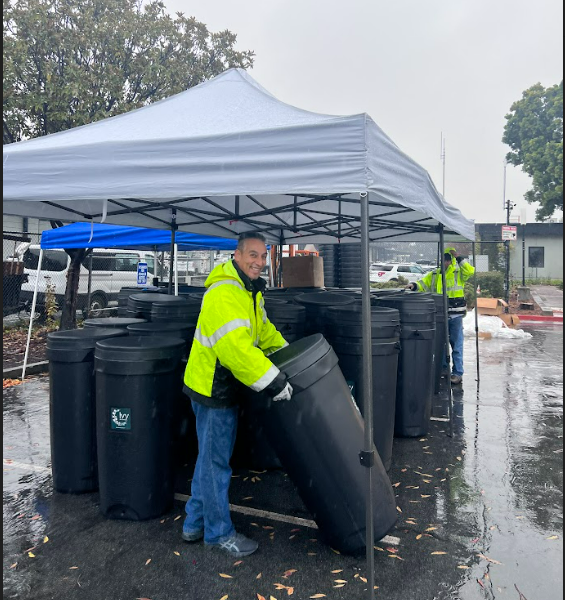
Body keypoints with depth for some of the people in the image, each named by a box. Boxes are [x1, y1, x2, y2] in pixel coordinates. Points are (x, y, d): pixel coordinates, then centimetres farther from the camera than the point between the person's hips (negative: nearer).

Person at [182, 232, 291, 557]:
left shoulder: (251, 290, 10)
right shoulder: (223, 294, -25)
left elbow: (262, 329, 21)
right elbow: (236, 348, -34)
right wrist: (273, 380, -31)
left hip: (225, 387, 10)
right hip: (213, 388, -10)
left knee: (211, 458, 21)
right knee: (216, 463, 5)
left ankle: (195, 524, 37)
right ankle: (219, 533, 23)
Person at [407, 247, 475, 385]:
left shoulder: (458, 273, -1)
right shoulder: (434, 274, 10)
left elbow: (470, 271, -19)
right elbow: (423, 283, 8)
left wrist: (459, 258, -17)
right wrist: (414, 286, -12)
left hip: (455, 316, -4)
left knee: (456, 345, 2)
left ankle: (458, 373, 9)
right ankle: (443, 369, 29)